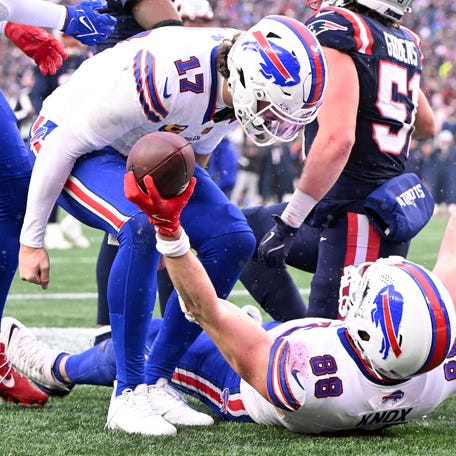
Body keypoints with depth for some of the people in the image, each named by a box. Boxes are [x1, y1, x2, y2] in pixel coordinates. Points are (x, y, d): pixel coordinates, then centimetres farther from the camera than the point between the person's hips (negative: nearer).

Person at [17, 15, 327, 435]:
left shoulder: (244, 76, -14)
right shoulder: (164, 77, -38)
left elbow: (197, 148, 8)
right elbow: (65, 145, -26)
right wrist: (32, 240, -18)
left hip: (148, 153, 8)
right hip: (73, 144, -8)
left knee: (232, 240, -9)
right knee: (144, 228, -34)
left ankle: (156, 383, 1)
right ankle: (128, 397, -23)